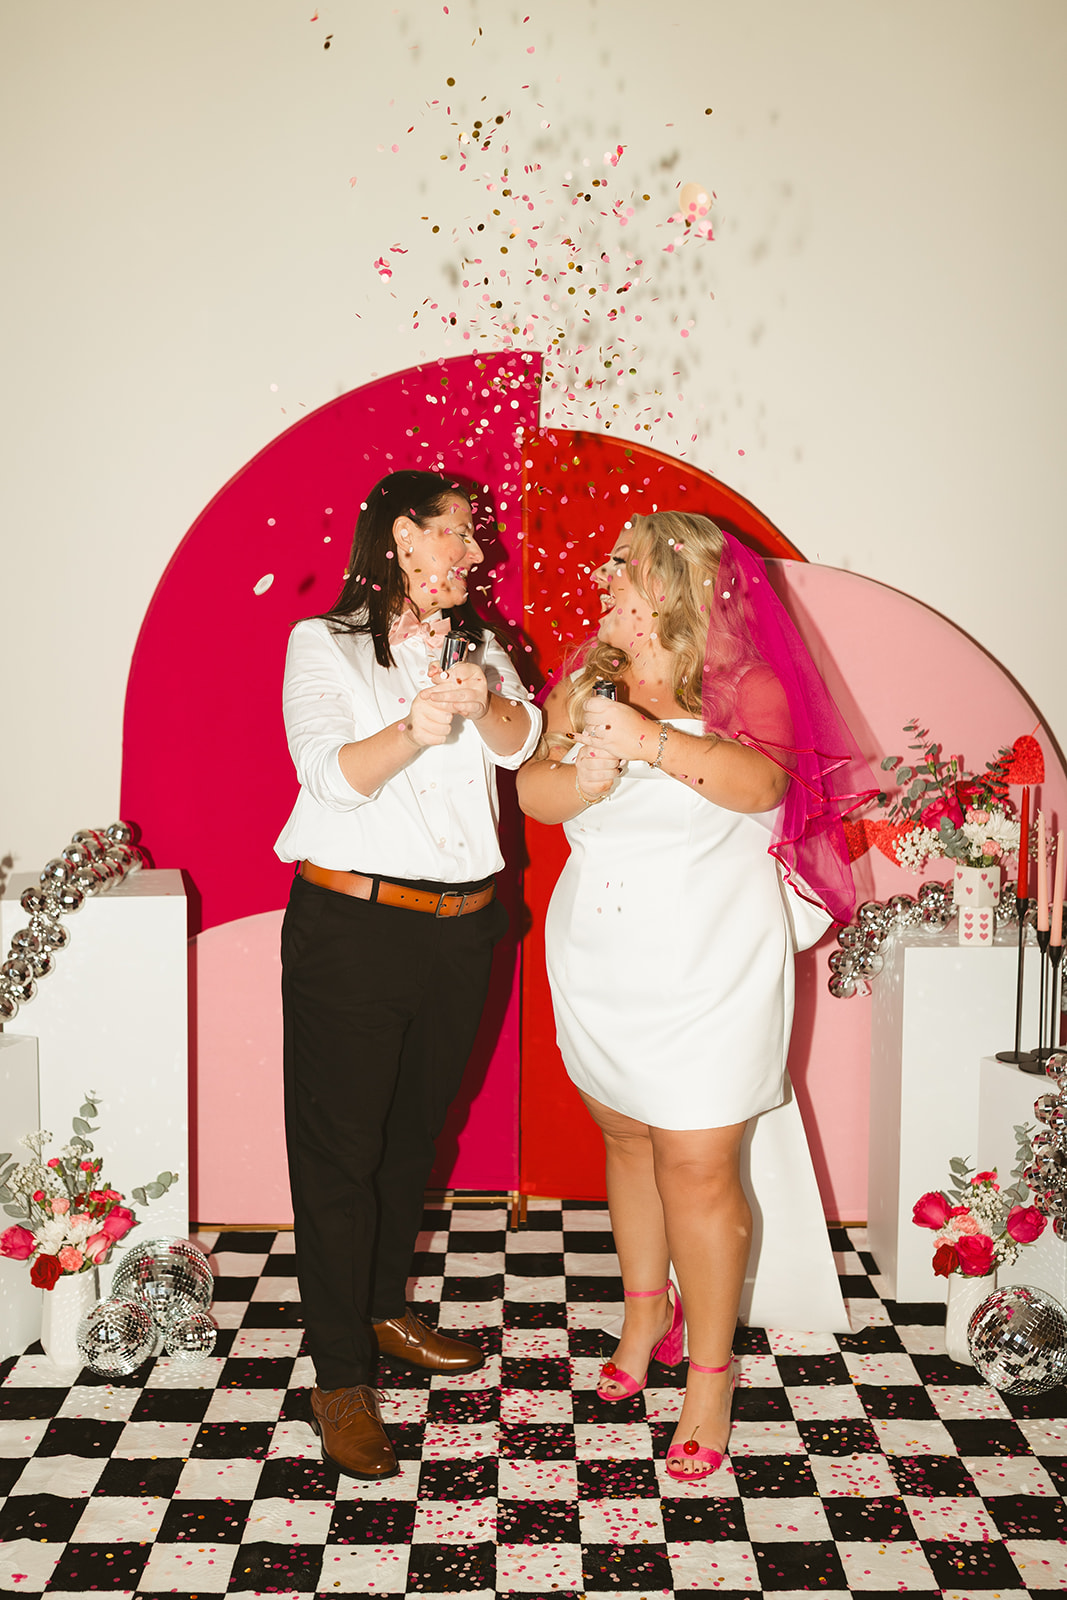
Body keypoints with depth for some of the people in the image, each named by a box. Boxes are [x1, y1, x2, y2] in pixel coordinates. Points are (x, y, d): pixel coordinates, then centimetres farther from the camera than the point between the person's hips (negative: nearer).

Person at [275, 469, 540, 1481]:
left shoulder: (477, 646, 14)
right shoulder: (324, 644, -1)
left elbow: (520, 740, -2)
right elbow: (329, 771, -15)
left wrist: (480, 701, -24)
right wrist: (415, 729, -33)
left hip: (462, 929, 5)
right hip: (352, 925, -5)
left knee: (414, 1132, 17)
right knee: (339, 1145, -1)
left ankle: (385, 1312, 36)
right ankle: (339, 1375, 10)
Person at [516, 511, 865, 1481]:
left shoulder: (746, 683, -9)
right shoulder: (590, 678, 5)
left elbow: (760, 781, -28)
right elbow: (533, 791, -5)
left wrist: (649, 738, -39)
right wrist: (587, 775, -26)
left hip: (709, 964, -5)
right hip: (601, 960, 5)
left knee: (697, 1166, -2)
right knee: (626, 1137, 18)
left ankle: (710, 1369, 17)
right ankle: (646, 1309, 40)